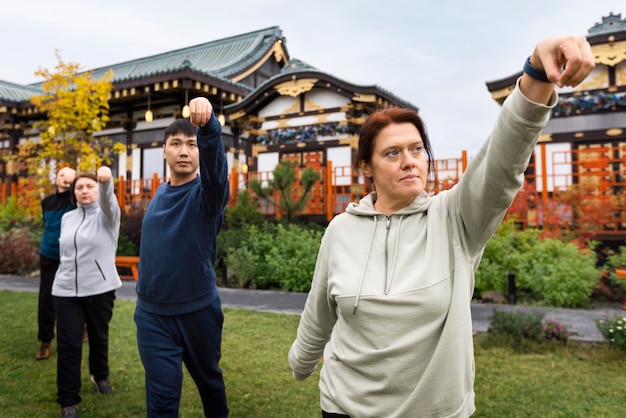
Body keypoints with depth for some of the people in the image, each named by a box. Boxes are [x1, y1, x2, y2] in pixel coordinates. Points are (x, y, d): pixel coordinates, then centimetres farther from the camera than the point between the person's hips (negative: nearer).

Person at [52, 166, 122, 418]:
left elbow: (108, 201, -29)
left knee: (99, 336, 15)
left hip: (100, 289, -3)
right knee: (68, 345, 0)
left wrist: (106, 181, -51)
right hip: (66, 291, 3)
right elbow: (64, 252, 18)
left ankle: (100, 376, 41)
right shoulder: (67, 218, 9)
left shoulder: (106, 215, -5)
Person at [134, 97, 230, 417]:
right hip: (153, 314, 3)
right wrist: (143, 292, 15)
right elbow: (149, 248, 12)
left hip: (199, 310, -3)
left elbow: (215, 161, -35)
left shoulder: (207, 193, -12)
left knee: (209, 380, 20)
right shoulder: (159, 194, 5)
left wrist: (209, 126, -52)